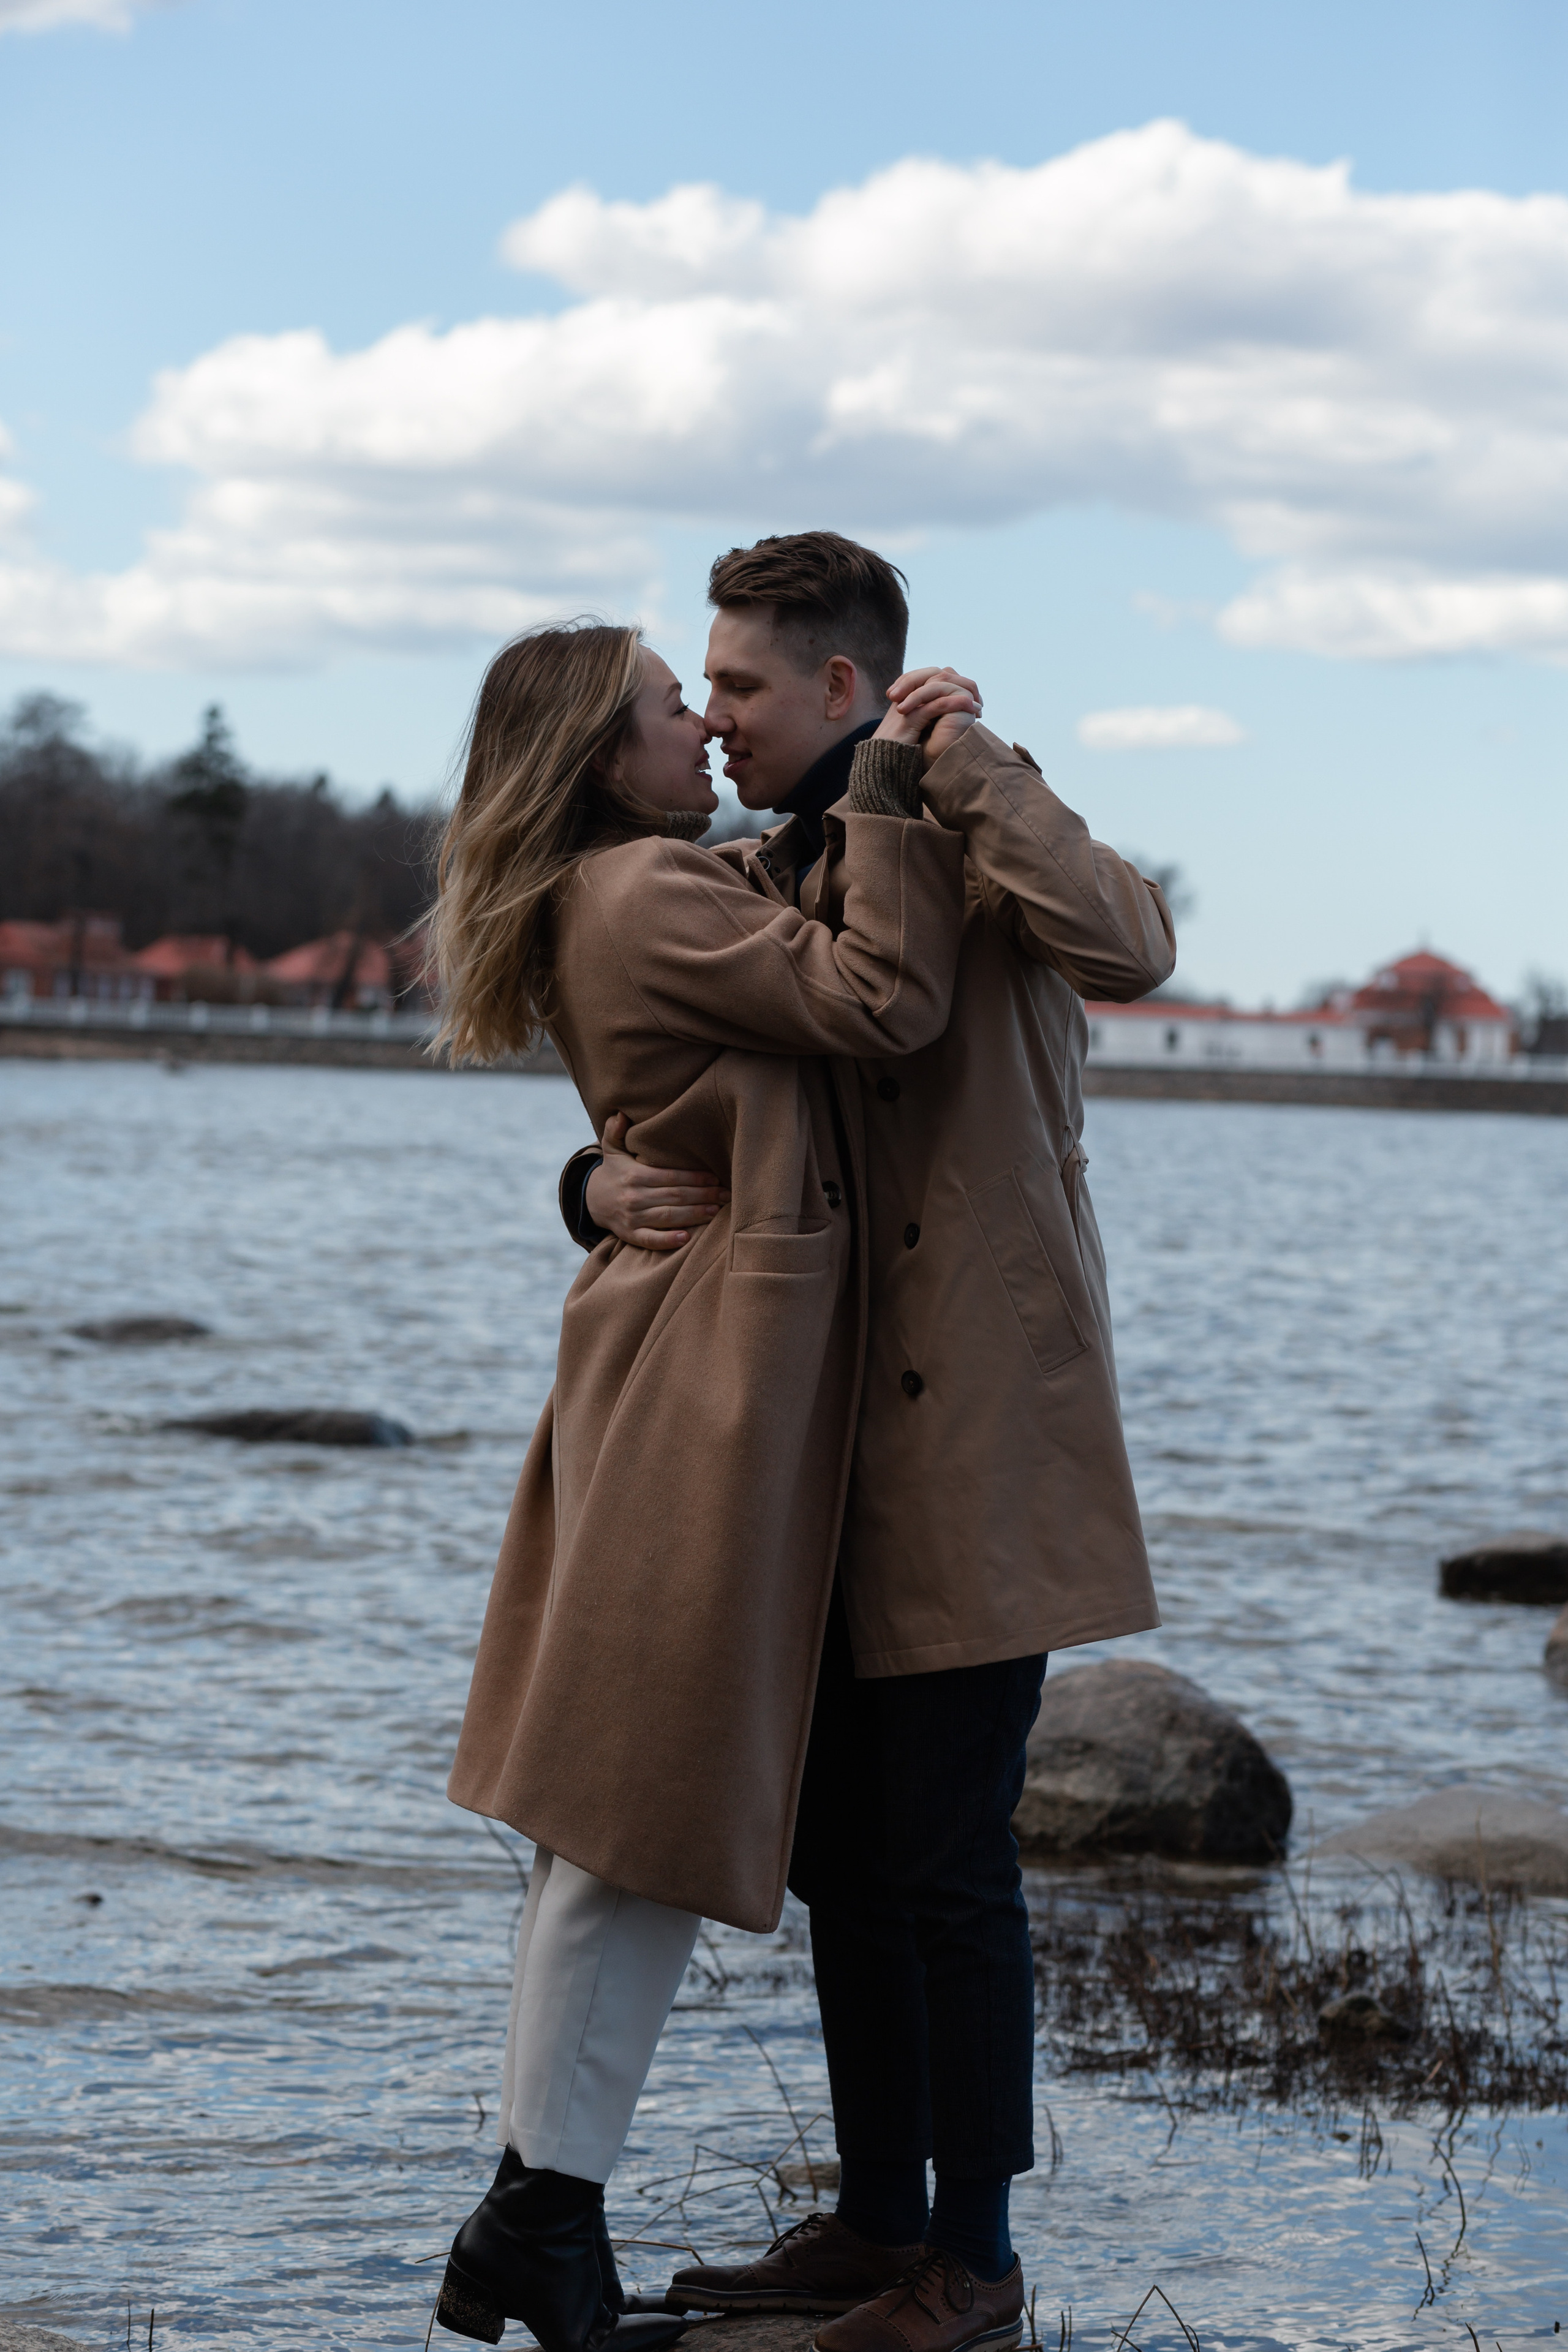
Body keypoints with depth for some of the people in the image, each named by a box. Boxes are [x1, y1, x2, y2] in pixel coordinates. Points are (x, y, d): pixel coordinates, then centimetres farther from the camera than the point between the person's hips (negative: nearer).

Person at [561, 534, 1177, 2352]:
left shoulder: (971, 822, -8)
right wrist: (609, 1184, -5)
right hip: (827, 1441, 8)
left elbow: (1128, 948, -29)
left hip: (967, 1425, -8)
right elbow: (676, 1095, 17)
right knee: (840, 1847, 13)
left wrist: (959, 764, -25)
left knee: (944, 1858, -5)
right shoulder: (772, 872, 15)